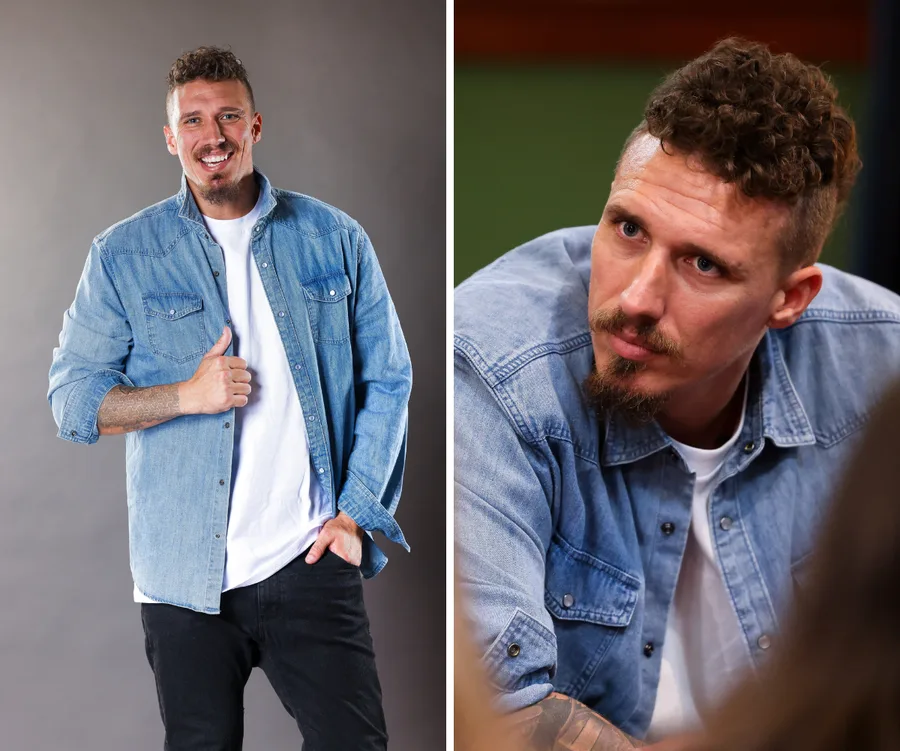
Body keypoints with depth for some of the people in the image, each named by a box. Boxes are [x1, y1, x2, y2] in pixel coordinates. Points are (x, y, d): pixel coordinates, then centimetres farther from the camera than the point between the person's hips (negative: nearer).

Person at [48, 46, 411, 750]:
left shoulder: (335, 240, 4)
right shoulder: (123, 256, 2)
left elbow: (388, 380, 8)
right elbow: (73, 401, 1)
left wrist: (357, 511, 0)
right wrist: (187, 395, -14)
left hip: (311, 562, 0)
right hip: (186, 578, 0)